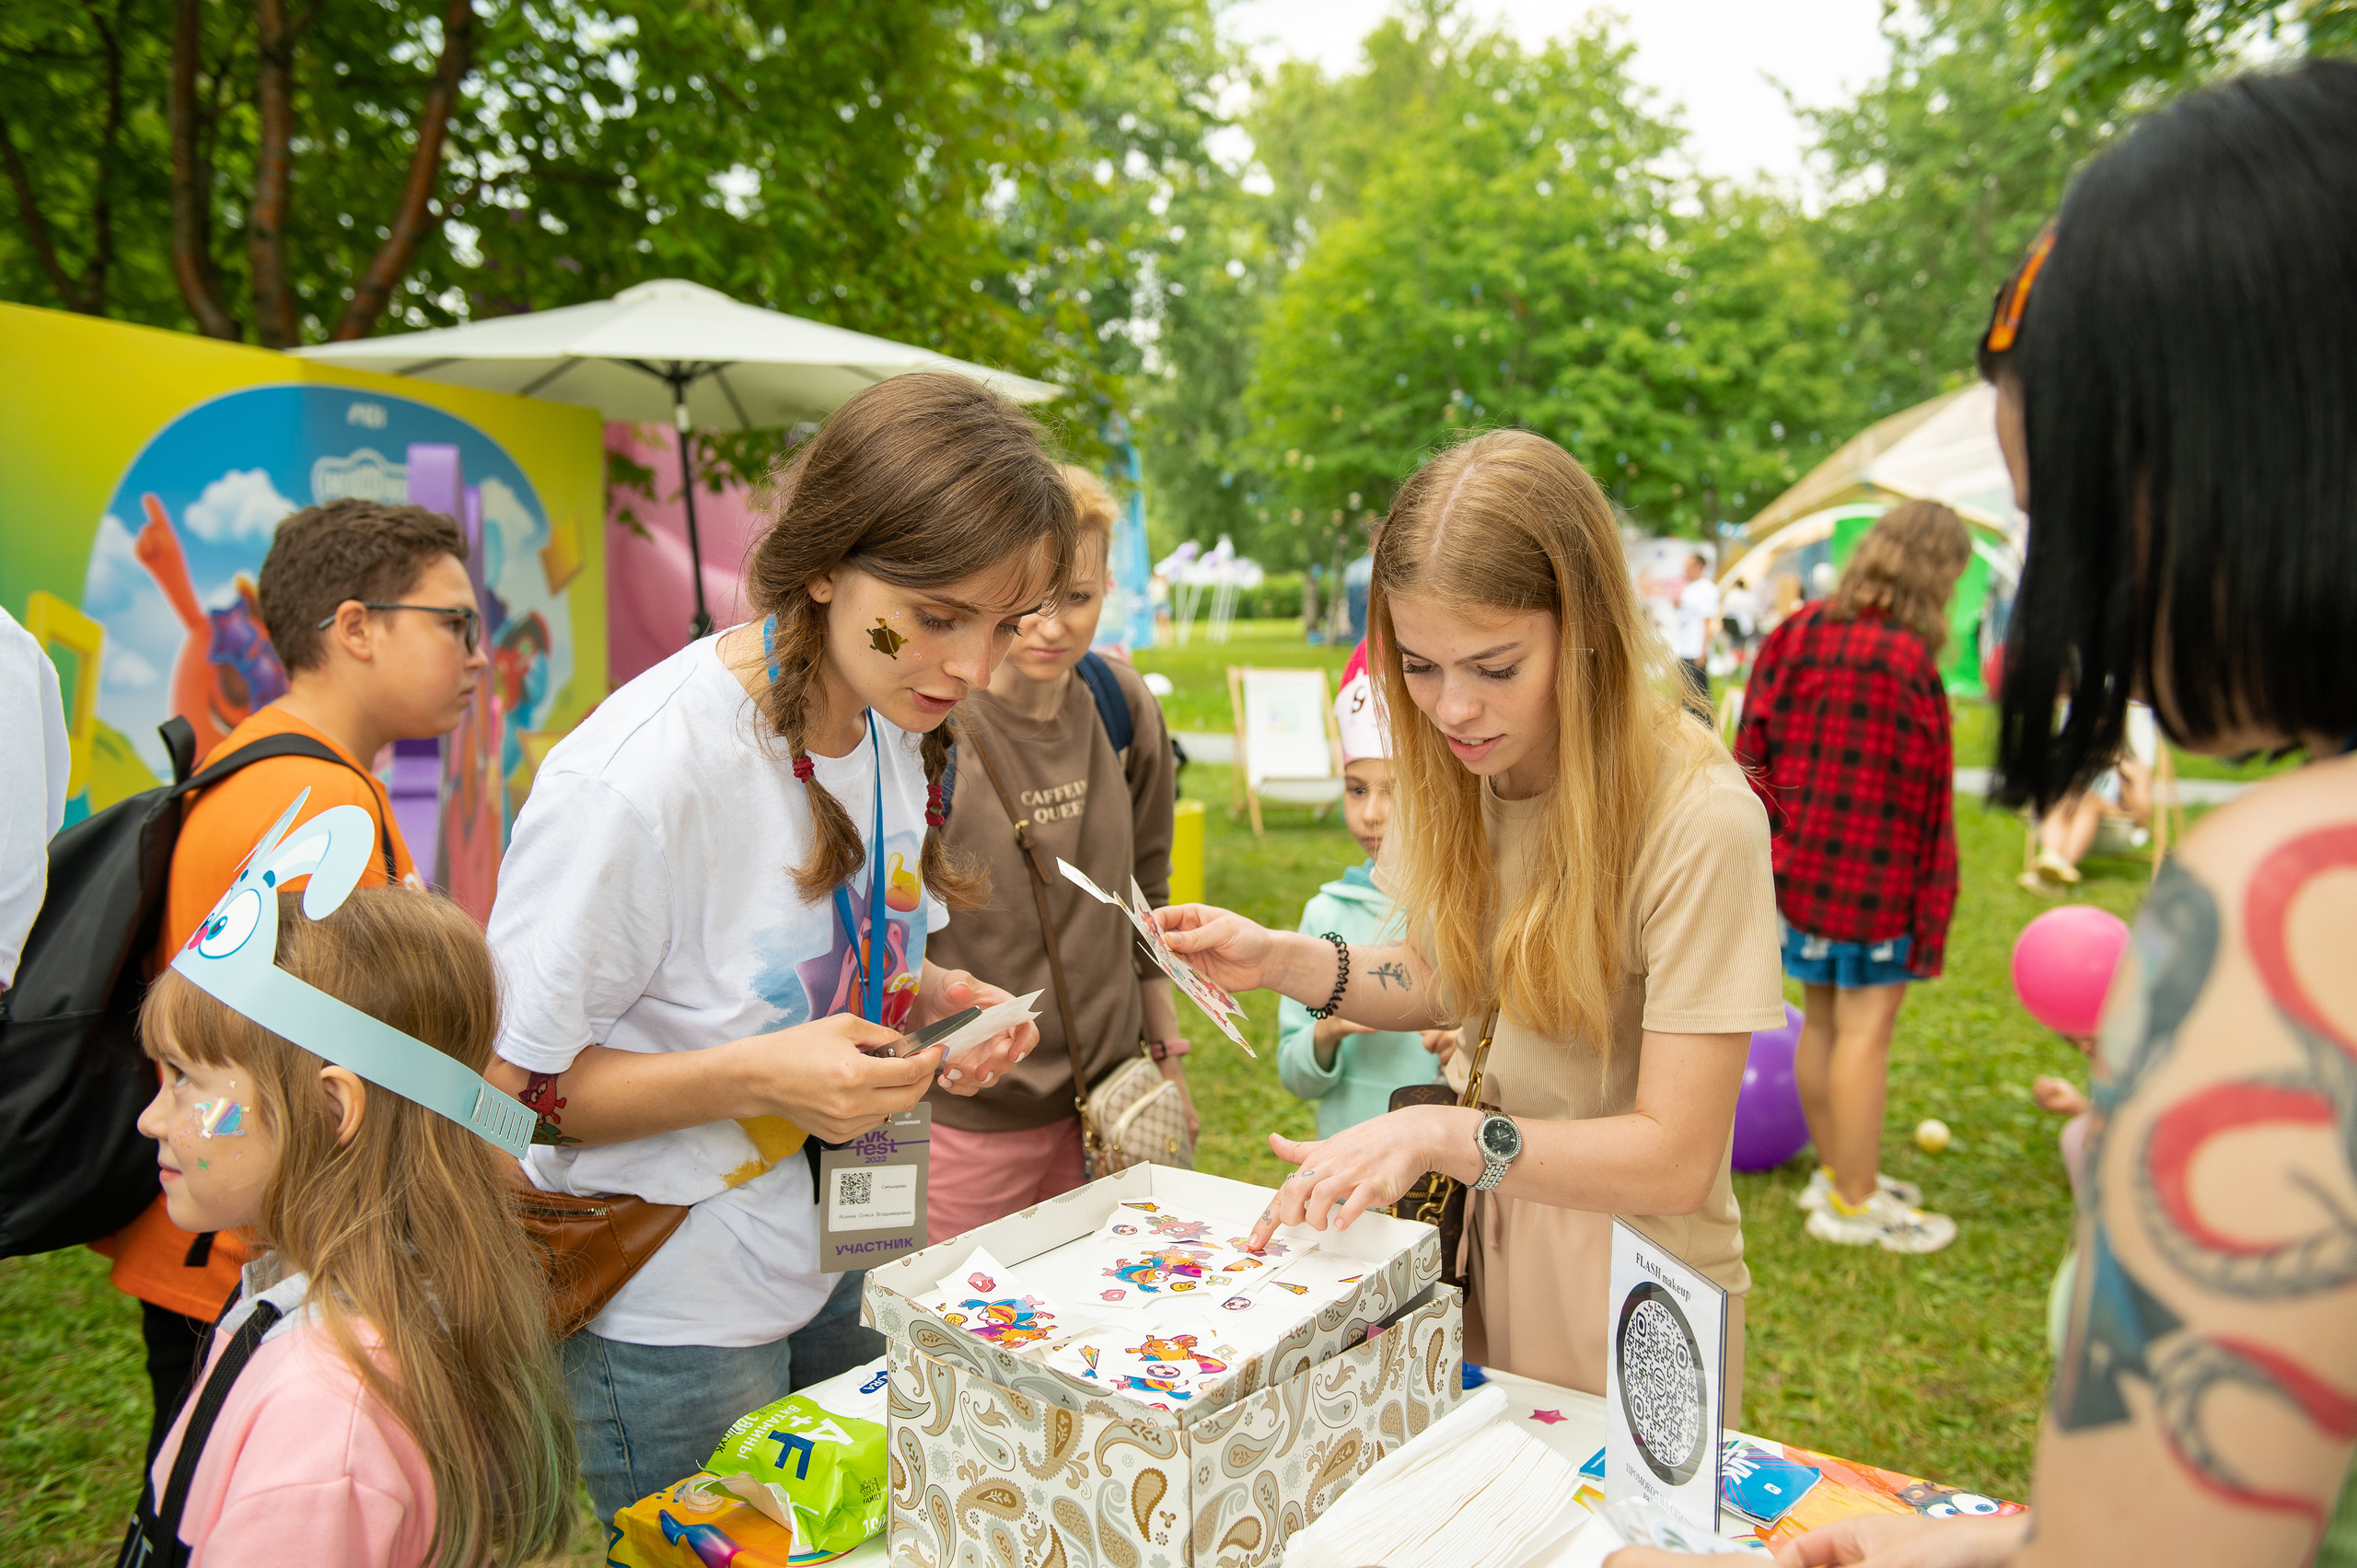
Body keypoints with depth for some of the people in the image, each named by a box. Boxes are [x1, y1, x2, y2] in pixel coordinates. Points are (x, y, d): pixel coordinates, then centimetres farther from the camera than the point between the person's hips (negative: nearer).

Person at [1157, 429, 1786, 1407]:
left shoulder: (1702, 822, -26)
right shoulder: (1466, 767, -6)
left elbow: (1674, 1159, -24)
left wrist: (1441, 1133, -35)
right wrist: (1284, 961, -9)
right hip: (1479, 1238, 5)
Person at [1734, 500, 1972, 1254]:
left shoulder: (1796, 635, 5)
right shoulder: (1905, 661, -18)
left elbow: (1755, 754, 9)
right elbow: (1923, 798, -16)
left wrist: (1765, 851, 16)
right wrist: (1933, 900, -8)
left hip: (1799, 866, 8)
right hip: (1873, 878, -8)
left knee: (1822, 1018, 17)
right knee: (1865, 1025, 2)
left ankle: (1836, 1171, 33)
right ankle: (1854, 1203, 14)